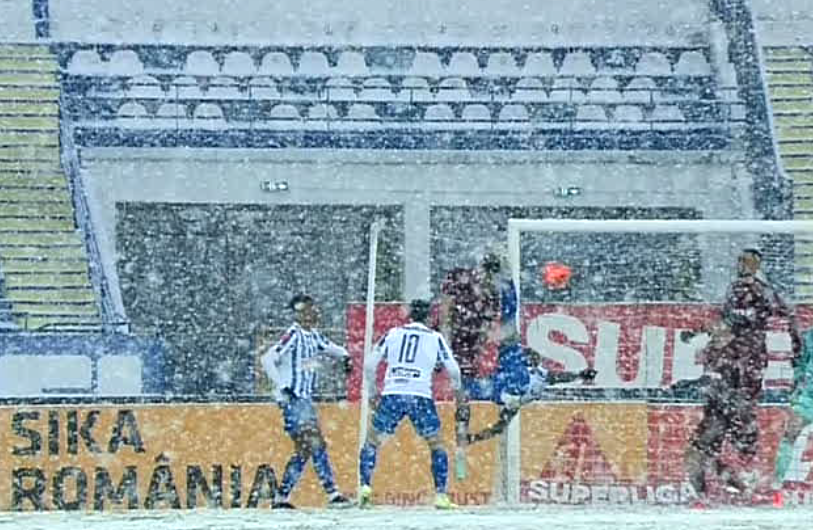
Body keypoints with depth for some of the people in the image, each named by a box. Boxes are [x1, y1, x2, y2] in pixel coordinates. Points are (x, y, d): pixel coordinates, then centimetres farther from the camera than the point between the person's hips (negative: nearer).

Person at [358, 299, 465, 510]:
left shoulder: (393, 334, 11)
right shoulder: (435, 338, 7)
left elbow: (370, 364, 9)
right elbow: (453, 369, 6)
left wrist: (373, 391, 23)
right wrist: (458, 390, 26)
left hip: (392, 395, 1)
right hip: (421, 396, -1)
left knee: (372, 441, 14)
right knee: (436, 444, 12)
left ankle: (365, 486, -1)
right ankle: (441, 496, 5)